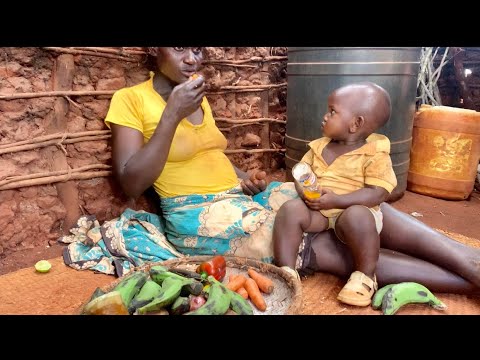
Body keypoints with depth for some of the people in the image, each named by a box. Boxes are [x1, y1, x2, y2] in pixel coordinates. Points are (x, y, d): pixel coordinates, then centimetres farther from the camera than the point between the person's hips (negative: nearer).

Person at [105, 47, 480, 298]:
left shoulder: (197, 98, 15)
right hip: (199, 217, -6)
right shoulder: (130, 100, -3)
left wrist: (245, 179, 1)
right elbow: (131, 184, -13)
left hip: (244, 197, 7)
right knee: (320, 247, -22)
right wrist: (173, 114, -18)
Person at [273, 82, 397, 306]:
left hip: (354, 211, -4)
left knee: (357, 217, -38)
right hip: (316, 211, 5)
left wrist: (334, 200, -27)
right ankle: (285, 270, -17)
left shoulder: (374, 154, -10)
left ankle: (365, 276, -14)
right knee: (290, 209, -22)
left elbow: (378, 194, -18)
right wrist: (305, 191, -13)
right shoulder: (319, 146, 8)